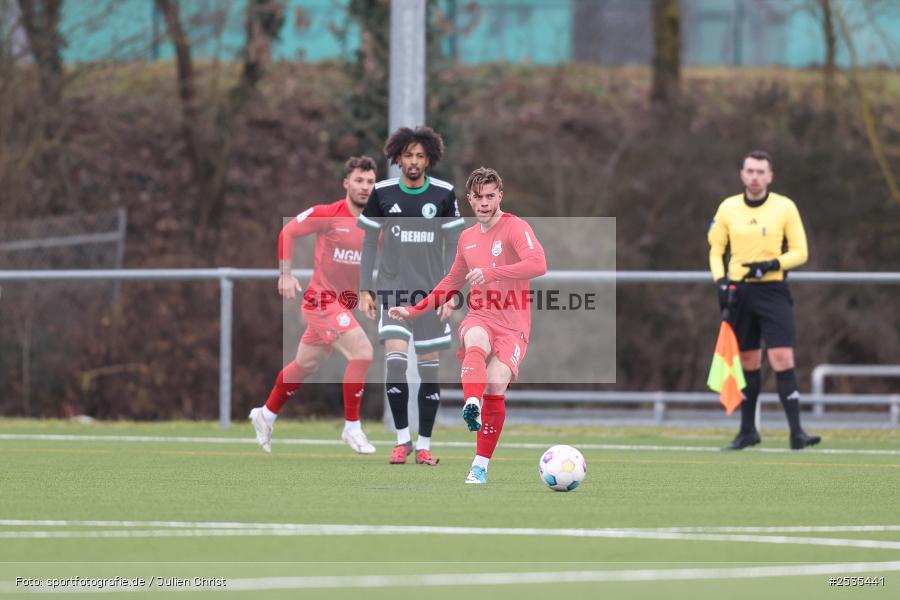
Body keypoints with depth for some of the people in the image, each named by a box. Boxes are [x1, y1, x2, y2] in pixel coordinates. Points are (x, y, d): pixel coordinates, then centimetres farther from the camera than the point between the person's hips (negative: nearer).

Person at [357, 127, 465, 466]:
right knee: (395, 361, -15)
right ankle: (402, 440, -3)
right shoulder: (382, 193, 1)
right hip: (393, 290, -1)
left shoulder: (444, 194, 0)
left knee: (429, 367, 2)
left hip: (431, 292, 1)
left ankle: (424, 445, 11)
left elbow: (452, 247, 3)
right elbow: (369, 243, 7)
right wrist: (364, 290, 1)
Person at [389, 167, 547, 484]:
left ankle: (480, 467, -9)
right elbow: (452, 282, 30)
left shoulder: (516, 228, -5)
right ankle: (472, 404, -58)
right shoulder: (467, 238, 15)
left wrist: (491, 273, -32)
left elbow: (538, 264, -25)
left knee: (495, 387, -19)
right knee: (476, 345, -34)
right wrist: (415, 311, 28)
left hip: (513, 326, -4)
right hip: (479, 318, 4)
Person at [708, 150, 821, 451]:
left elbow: (800, 252, 0)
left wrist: (773, 264, -17)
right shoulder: (728, 208, 5)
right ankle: (748, 431, 20)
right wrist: (721, 282, -4)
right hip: (739, 290, 2)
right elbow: (716, 250, 11)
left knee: (782, 359, -13)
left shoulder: (785, 207, -2)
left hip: (773, 290, -2)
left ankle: (796, 431, -14)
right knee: (748, 363, 8)